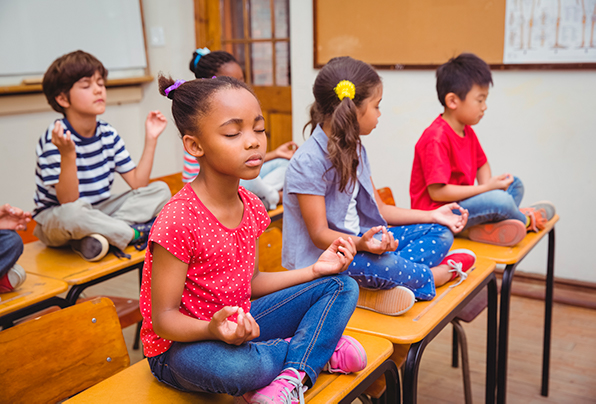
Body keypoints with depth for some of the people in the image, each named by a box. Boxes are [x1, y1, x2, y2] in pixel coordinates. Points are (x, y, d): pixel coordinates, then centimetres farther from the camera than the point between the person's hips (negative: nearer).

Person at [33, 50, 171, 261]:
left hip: (97, 213, 7)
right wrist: (67, 154, -40)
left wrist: (151, 139, -6)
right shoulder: (54, 139, -19)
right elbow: (68, 201, -26)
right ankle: (135, 233, -17)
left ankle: (95, 237, -22)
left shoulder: (108, 134, 1)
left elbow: (138, 183, -3)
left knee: (160, 190, -6)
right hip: (54, 219, -7)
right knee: (72, 213, -43)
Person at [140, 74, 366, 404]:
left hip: (239, 324, 8)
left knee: (342, 287, 3)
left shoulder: (251, 207, -1)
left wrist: (315, 270, 1)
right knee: (239, 366, -42)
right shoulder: (178, 221, -26)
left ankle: (292, 376, -18)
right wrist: (212, 329, -42)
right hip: (182, 344, -7)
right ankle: (318, 351, -8)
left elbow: (250, 283, 10)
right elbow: (163, 318, -21)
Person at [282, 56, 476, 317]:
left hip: (358, 240, 10)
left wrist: (432, 216, 9)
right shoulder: (308, 162, -20)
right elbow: (319, 234, -20)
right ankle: (440, 273, -6)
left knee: (439, 232, 2)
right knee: (382, 265, -39)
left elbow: (378, 208, 14)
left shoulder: (355, 150, 10)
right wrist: (360, 243, -40)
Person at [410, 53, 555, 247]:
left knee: (515, 184, 13)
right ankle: (525, 219, 7)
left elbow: (482, 164, 23)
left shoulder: (467, 131, 9)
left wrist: (488, 184, -2)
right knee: (500, 200, -29)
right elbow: (436, 191, -27)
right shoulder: (436, 138, -22)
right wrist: (486, 188, -21)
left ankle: (487, 227, -14)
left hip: (461, 201, 11)